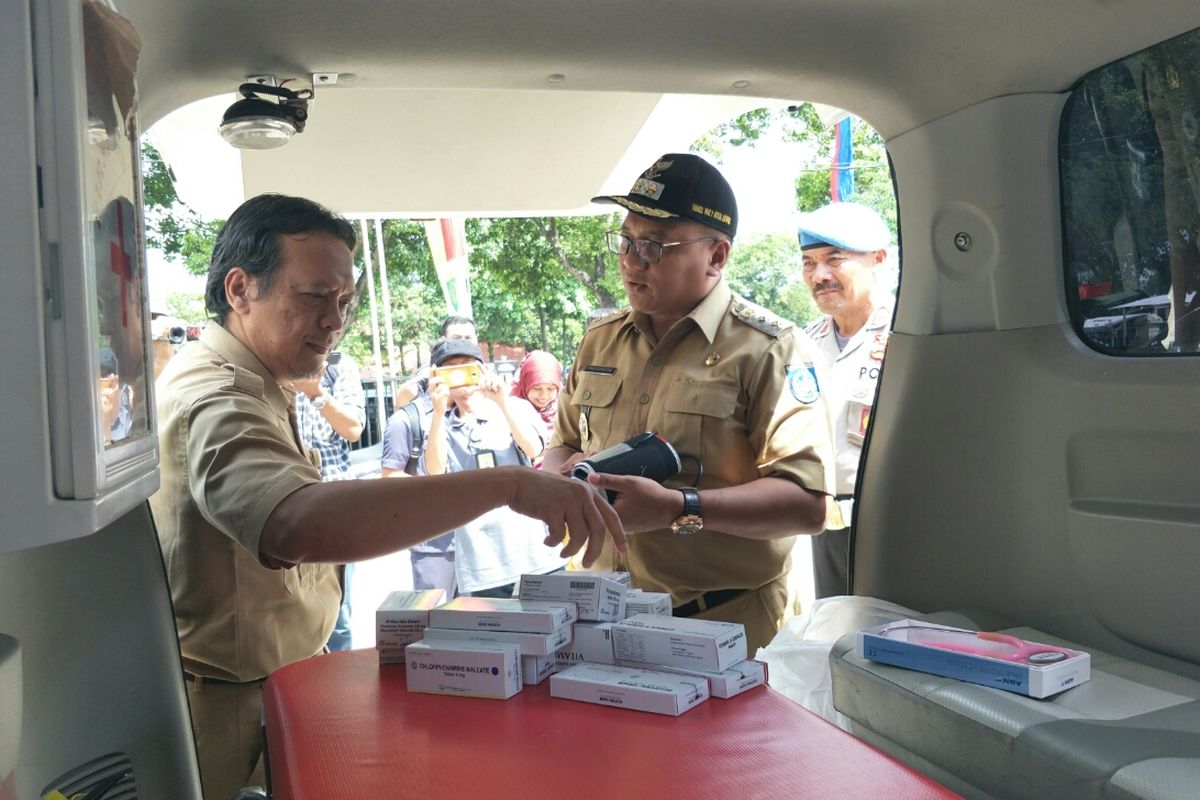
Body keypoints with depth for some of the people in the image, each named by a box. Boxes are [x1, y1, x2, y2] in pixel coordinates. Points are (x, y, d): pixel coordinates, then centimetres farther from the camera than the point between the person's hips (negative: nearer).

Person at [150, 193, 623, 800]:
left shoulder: (242, 383, 12)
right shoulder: (215, 403, -25)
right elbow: (304, 525, -45)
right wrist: (509, 484, -47)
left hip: (278, 679, 9)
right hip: (233, 714, -9)